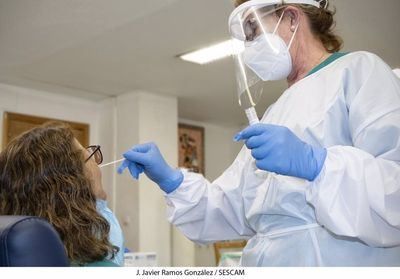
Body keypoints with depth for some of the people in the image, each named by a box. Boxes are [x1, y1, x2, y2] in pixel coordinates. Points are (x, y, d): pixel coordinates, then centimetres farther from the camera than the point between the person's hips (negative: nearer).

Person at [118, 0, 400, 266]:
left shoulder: (357, 70, -4)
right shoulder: (276, 114, 17)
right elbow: (234, 210, 13)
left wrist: (314, 163, -28)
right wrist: (171, 180, 2)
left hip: (341, 258, -7)